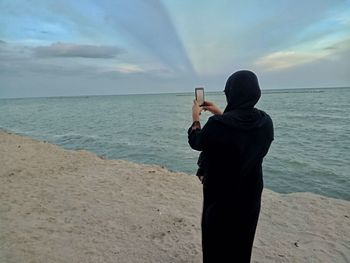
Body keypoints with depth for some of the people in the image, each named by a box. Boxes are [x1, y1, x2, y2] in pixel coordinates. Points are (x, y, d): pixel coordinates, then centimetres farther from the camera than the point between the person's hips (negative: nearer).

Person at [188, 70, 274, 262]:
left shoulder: (217, 124, -28)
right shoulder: (266, 122, -10)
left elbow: (195, 142, -7)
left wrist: (195, 118, 9)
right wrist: (220, 114, 19)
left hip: (220, 195, -5)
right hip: (250, 195, 5)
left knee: (216, 244, 19)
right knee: (242, 244, 26)